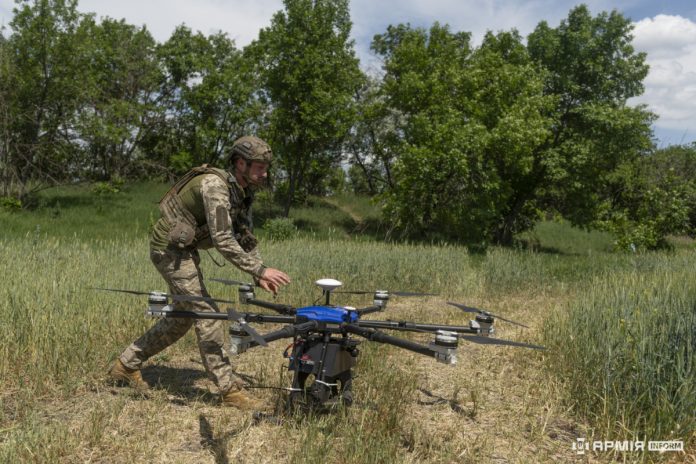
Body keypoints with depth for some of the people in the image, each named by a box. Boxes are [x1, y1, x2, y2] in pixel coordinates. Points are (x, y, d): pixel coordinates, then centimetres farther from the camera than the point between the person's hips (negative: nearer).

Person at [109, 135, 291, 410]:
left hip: (184, 251, 10)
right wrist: (260, 270, -36)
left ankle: (126, 365, 30)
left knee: (183, 316, 17)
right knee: (206, 315, -11)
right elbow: (223, 240, -34)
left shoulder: (243, 192, 2)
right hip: (170, 250, -10)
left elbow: (245, 237, 8)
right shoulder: (214, 186, -27)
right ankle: (230, 390, -4)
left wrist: (259, 276, -3)